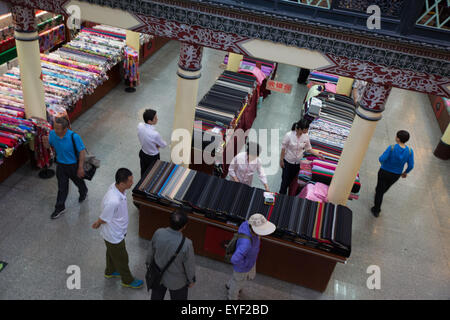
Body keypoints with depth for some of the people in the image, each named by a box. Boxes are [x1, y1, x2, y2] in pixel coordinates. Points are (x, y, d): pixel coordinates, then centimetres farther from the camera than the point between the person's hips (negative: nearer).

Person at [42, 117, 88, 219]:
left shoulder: (74, 137, -30)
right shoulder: (52, 134, -15)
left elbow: (82, 151, -21)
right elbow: (48, 146, 2)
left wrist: (80, 168, -19)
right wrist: (45, 142, -23)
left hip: (73, 165, -3)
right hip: (60, 165, 3)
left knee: (79, 181, 23)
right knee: (62, 187, 12)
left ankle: (83, 193, 56)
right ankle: (60, 208, 27)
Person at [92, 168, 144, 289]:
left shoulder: (116, 187, -16)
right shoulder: (113, 201, -44)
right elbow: (103, 219, -25)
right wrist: (97, 224, -3)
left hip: (116, 231, 8)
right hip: (114, 235, -8)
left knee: (112, 252, 32)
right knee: (122, 258, 17)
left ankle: (110, 272, 58)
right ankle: (127, 280, 43)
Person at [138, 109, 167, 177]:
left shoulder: (140, 126, -21)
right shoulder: (155, 134, -39)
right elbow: (163, 145, -19)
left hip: (142, 153, 6)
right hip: (152, 157, -6)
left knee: (143, 172, 30)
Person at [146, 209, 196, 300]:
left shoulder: (158, 233, -27)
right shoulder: (186, 244, -37)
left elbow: (151, 251, -7)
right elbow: (189, 266, -20)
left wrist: (149, 263, 15)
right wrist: (191, 280, 1)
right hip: (176, 282, -3)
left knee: (156, 297, 31)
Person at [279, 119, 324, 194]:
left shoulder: (306, 136, -13)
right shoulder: (289, 135, -25)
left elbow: (308, 148, 2)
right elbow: (283, 148, -14)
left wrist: (317, 154, -6)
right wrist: (281, 160, -7)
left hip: (298, 162, 3)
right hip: (288, 161, -3)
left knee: (293, 178, 19)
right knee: (285, 178, 9)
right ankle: (282, 195, 30)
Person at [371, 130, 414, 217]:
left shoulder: (392, 148, -28)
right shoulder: (409, 151, -18)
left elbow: (381, 159, -29)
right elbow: (411, 166, -14)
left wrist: (382, 161, -4)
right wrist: (405, 172, 7)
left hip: (384, 172, -4)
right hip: (396, 175, 4)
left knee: (380, 191, 13)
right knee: (386, 187, 33)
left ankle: (376, 210, 21)